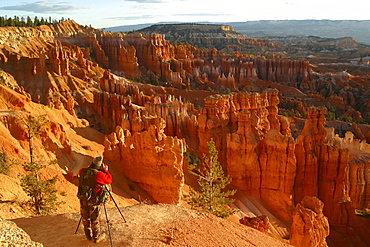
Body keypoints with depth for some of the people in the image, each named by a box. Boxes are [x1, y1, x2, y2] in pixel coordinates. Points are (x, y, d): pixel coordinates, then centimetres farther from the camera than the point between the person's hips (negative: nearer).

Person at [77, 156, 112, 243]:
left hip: (83, 199, 5)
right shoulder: (98, 174, -21)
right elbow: (109, 180, -8)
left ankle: (89, 236, 33)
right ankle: (96, 237, 26)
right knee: (94, 220, 11)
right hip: (93, 201, -5)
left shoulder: (83, 171, -4)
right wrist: (106, 171, 4)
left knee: (85, 219, 18)